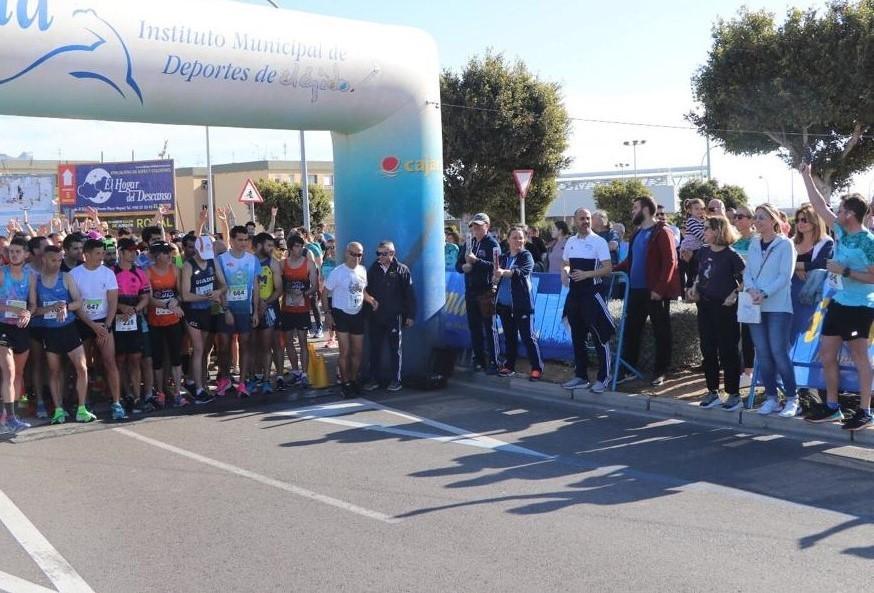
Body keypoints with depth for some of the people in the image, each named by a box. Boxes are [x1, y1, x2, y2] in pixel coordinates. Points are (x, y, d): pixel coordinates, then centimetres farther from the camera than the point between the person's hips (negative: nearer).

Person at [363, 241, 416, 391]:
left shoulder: (402, 270, -3)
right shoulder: (373, 270, 6)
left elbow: (409, 295, -4)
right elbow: (366, 292, 10)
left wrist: (410, 315, -7)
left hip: (395, 317, -3)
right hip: (375, 317, 3)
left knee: (395, 349, 6)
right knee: (375, 349, 8)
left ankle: (395, 380, 14)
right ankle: (375, 379, 18)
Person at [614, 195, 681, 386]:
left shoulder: (662, 233, -10)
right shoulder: (636, 234, 15)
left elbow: (670, 262, -16)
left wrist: (659, 288, -22)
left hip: (655, 292, -8)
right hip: (635, 290, 8)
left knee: (661, 332, 4)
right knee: (631, 330, 10)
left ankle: (660, 372, 12)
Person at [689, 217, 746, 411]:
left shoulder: (731, 255, -11)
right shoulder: (703, 251, 8)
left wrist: (735, 294, -18)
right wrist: (694, 288, 5)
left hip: (725, 307, -6)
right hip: (705, 305, 7)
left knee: (727, 351, 0)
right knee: (708, 350, 10)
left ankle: (734, 394, 9)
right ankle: (712, 392, 21)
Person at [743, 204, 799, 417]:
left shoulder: (785, 244, -3)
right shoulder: (753, 244, 13)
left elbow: (785, 275, -10)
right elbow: (747, 271, 8)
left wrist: (765, 294, -19)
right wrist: (751, 289, -11)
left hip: (778, 306, -5)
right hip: (756, 306, 5)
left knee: (778, 352, -9)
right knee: (762, 353, 5)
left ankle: (792, 399, 2)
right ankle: (771, 398, 13)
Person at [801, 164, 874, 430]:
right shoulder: (841, 232, 5)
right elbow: (820, 205, 11)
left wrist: (844, 271, -20)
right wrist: (806, 176, 12)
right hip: (838, 303, 8)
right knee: (827, 354, 10)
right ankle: (832, 407, 20)